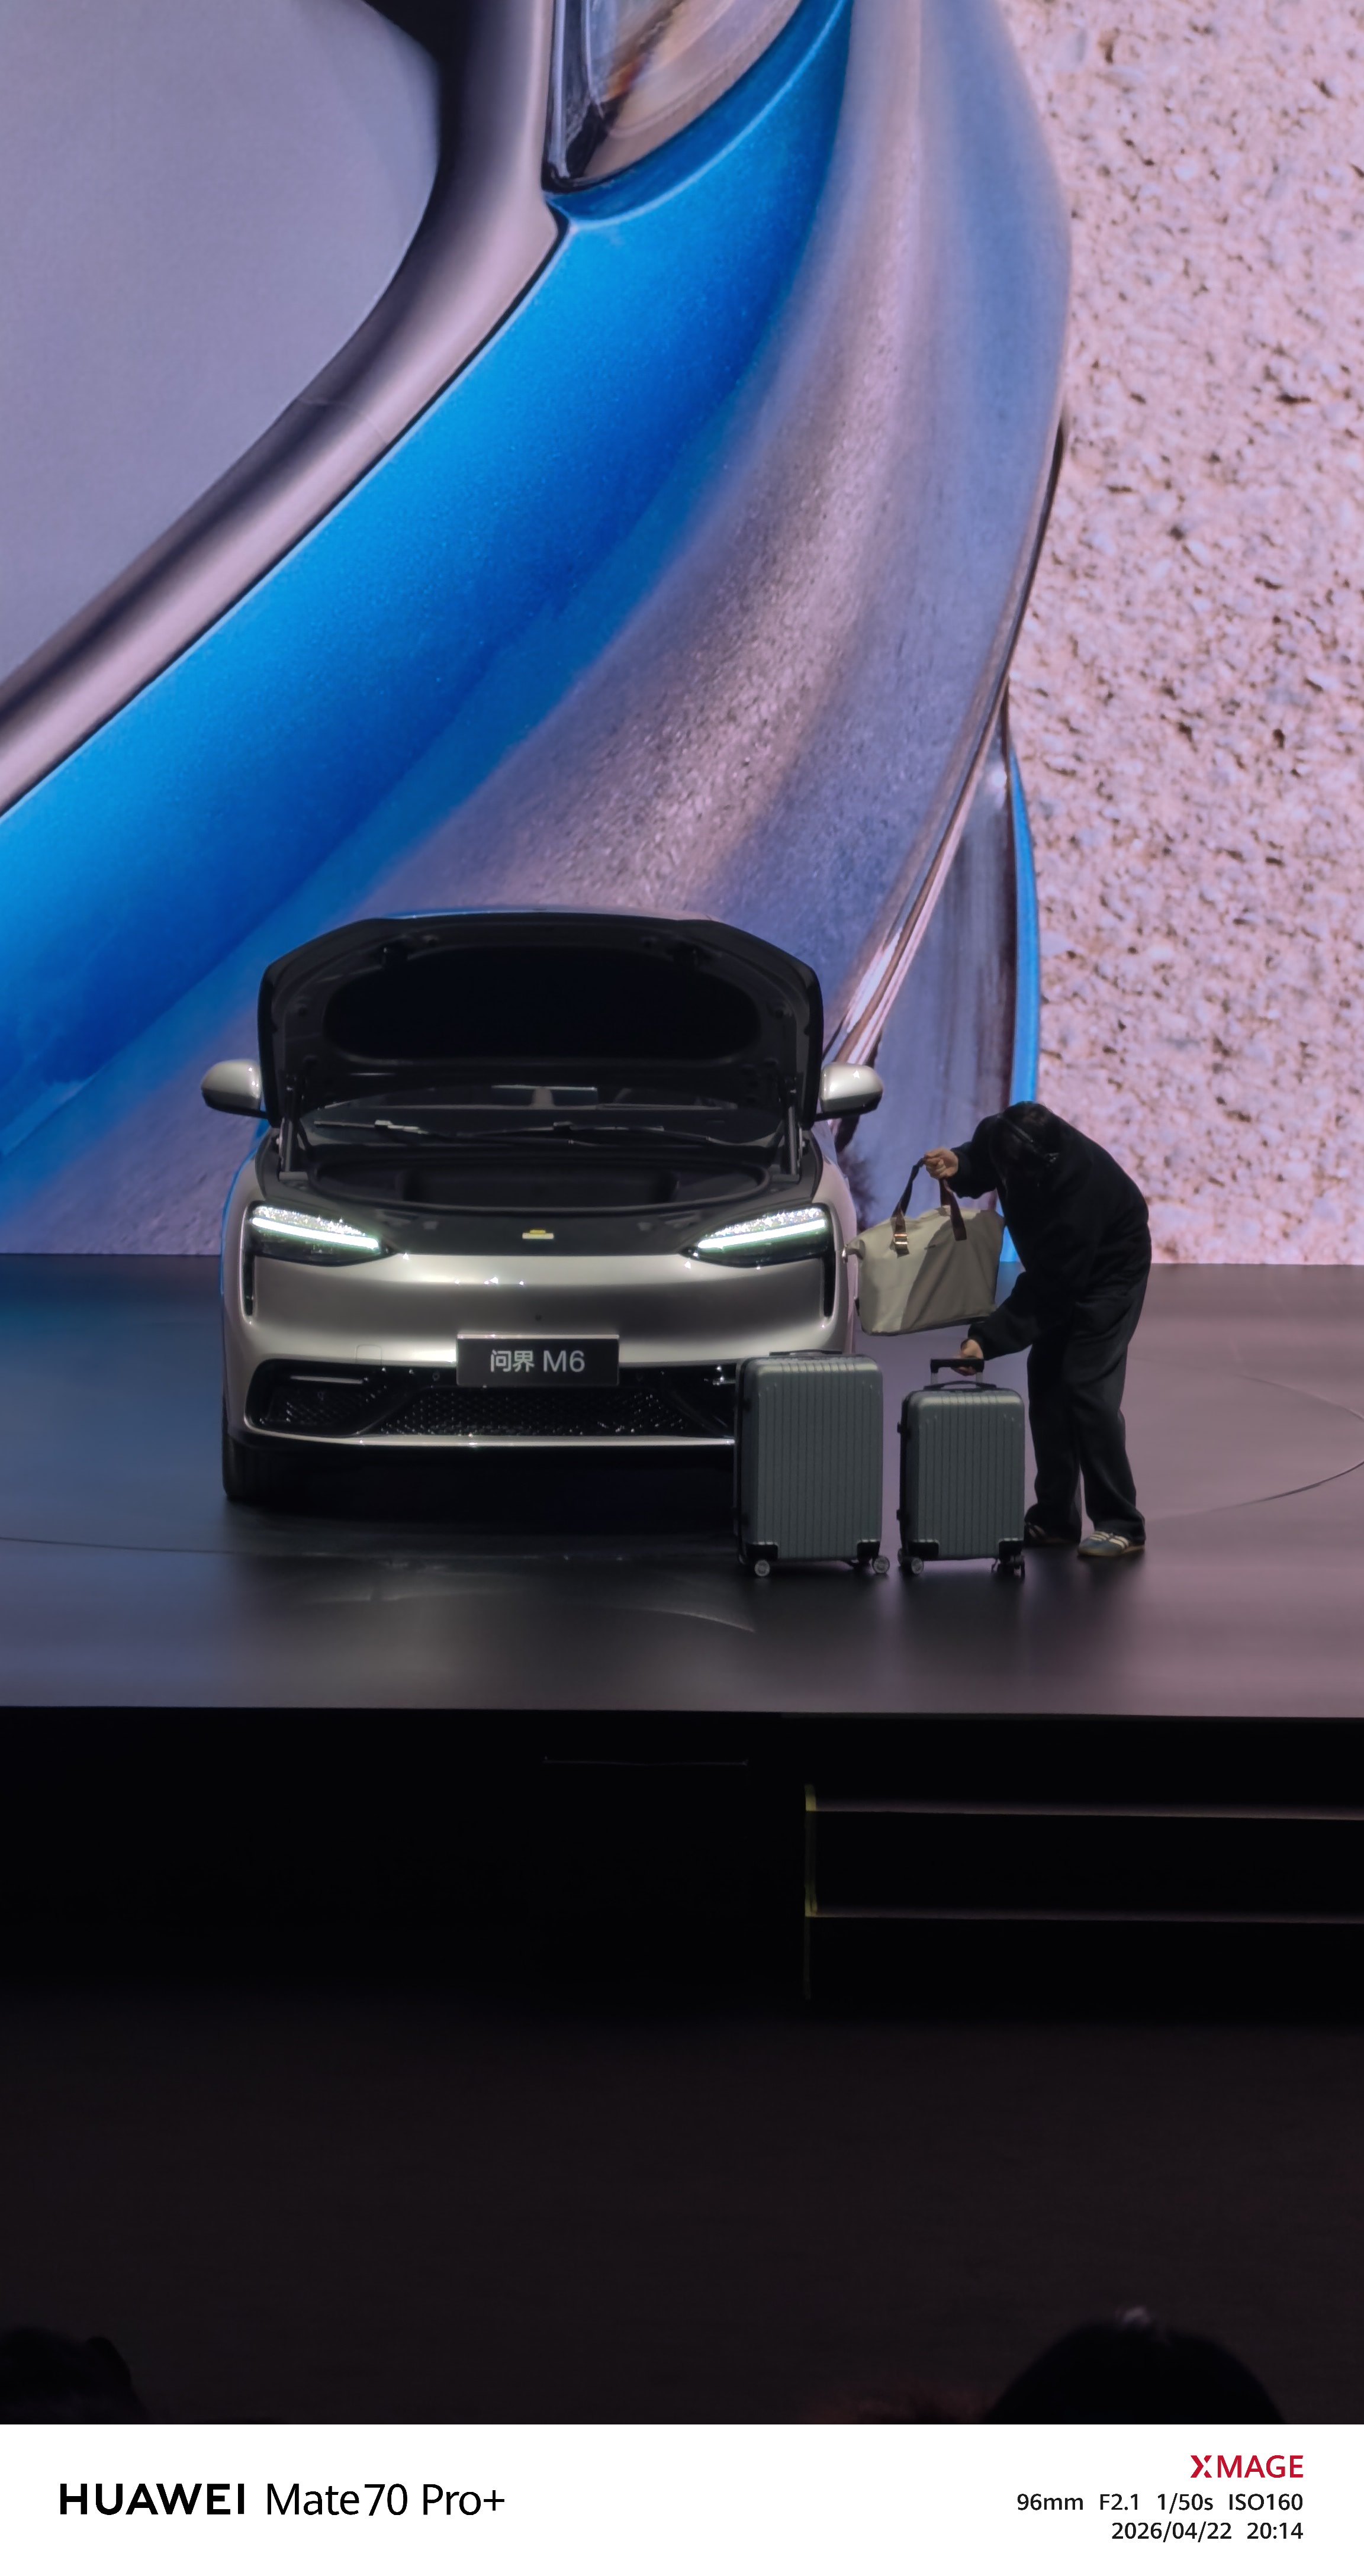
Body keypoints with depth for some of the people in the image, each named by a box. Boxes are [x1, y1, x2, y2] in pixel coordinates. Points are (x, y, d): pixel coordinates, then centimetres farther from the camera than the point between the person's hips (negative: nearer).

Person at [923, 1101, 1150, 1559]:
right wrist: (956, 1166, -20)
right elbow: (980, 1166, 4)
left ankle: (1121, 1525, -11)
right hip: (1059, 1268, 8)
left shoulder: (1081, 1186, -40)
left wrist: (987, 1339, -33)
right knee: (1045, 1381, 5)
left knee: (1086, 1385, -16)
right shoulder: (1001, 1135, -22)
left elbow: (1048, 1289, -33)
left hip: (1111, 1270, -8)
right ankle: (1055, 1519, 12)